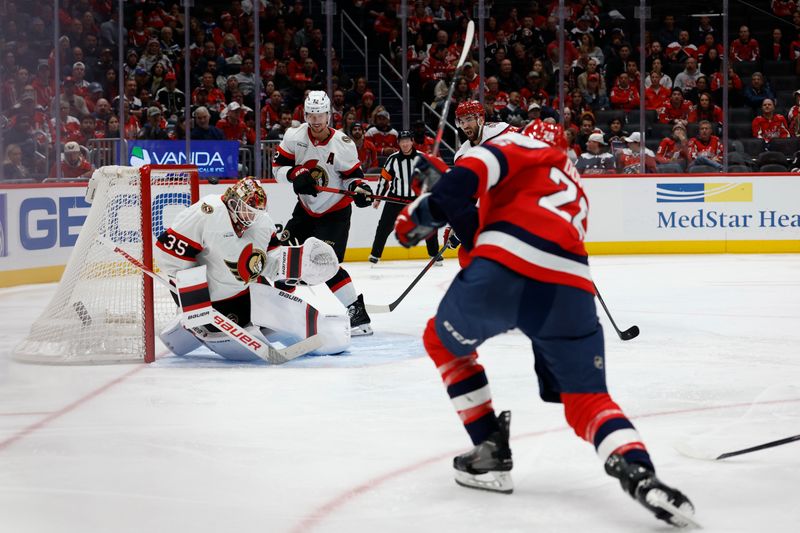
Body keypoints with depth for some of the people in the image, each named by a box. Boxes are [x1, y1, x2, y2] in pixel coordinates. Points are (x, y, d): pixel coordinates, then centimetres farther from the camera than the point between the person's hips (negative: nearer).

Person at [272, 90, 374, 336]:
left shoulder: (342, 144, -17)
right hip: (305, 208, 5)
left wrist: (359, 189, -27)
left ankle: (358, 315, -18)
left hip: (335, 212, -5)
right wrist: (295, 174, -23)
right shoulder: (294, 136, -9)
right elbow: (278, 166, -4)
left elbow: (352, 175, -7)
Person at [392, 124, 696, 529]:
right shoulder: (575, 192, 39)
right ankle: (638, 473, -14)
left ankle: (491, 454, 22)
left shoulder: (525, 145, 20)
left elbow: (477, 166, -2)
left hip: (501, 275, -5)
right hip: (568, 290, 5)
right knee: (587, 399, 15)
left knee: (442, 343, 25)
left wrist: (428, 211, 6)